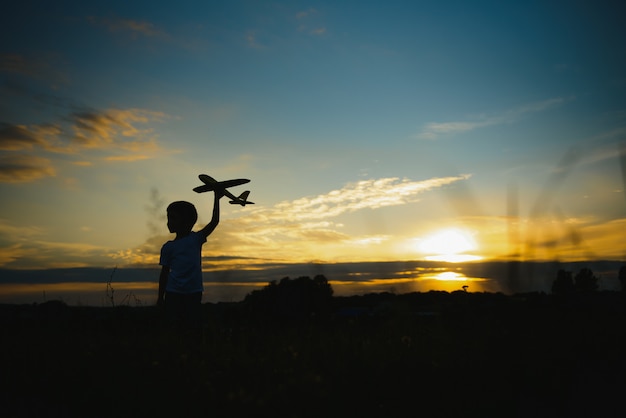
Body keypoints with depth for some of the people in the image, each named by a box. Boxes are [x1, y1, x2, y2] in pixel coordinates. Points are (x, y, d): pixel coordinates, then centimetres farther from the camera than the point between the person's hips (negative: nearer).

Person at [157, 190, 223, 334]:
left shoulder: (196, 239, 2)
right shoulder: (168, 247, 5)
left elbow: (214, 222, -4)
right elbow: (164, 273, 7)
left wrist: (217, 198, -3)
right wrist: (160, 297, 5)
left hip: (194, 292, -1)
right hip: (173, 293, 1)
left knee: (194, 326, 1)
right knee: (174, 326, 2)